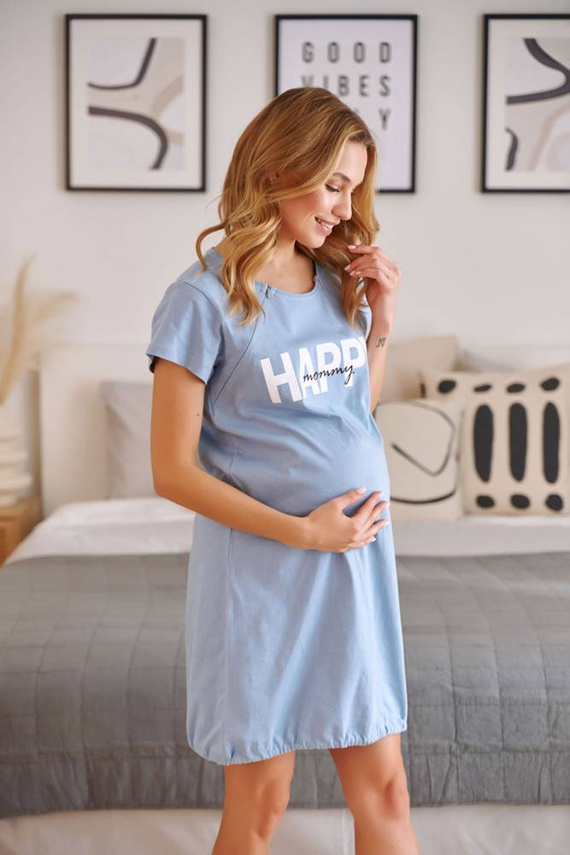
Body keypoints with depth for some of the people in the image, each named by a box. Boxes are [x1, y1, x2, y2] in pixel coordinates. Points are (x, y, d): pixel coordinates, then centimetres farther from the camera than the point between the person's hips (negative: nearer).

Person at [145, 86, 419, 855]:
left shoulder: (340, 283, 7)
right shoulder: (202, 299, -11)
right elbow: (174, 472, -11)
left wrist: (380, 319, 4)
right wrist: (301, 531, -16)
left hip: (358, 563, 5)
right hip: (261, 572, -5)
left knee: (382, 786, 12)